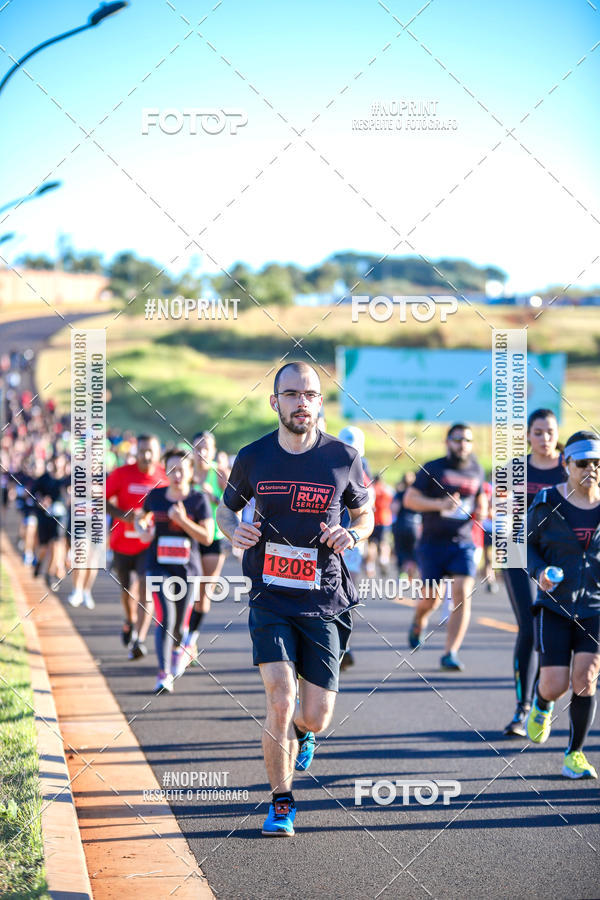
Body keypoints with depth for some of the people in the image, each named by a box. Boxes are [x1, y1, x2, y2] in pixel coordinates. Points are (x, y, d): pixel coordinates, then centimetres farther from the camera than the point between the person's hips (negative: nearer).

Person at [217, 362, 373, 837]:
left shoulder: (343, 458, -1)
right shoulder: (253, 458, 0)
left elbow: (365, 514, 13)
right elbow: (227, 509, 16)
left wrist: (352, 534, -10)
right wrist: (235, 530, -7)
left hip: (324, 603, 1)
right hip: (270, 598, 0)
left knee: (316, 716, 1)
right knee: (281, 700, -16)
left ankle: (299, 732, 41)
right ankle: (281, 803, 4)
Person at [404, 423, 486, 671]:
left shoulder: (476, 471, 11)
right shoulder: (432, 469, -2)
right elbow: (409, 499, -6)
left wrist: (481, 510, 6)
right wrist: (439, 504, -19)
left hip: (463, 543, 2)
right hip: (433, 542, -2)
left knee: (462, 596, -13)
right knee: (432, 598, -1)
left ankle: (450, 653, -10)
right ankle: (418, 622, 37)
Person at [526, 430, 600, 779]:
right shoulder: (547, 503, -5)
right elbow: (527, 544, 6)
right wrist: (539, 571, -12)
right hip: (555, 605, -1)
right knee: (555, 686, -7)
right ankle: (541, 704, 33)